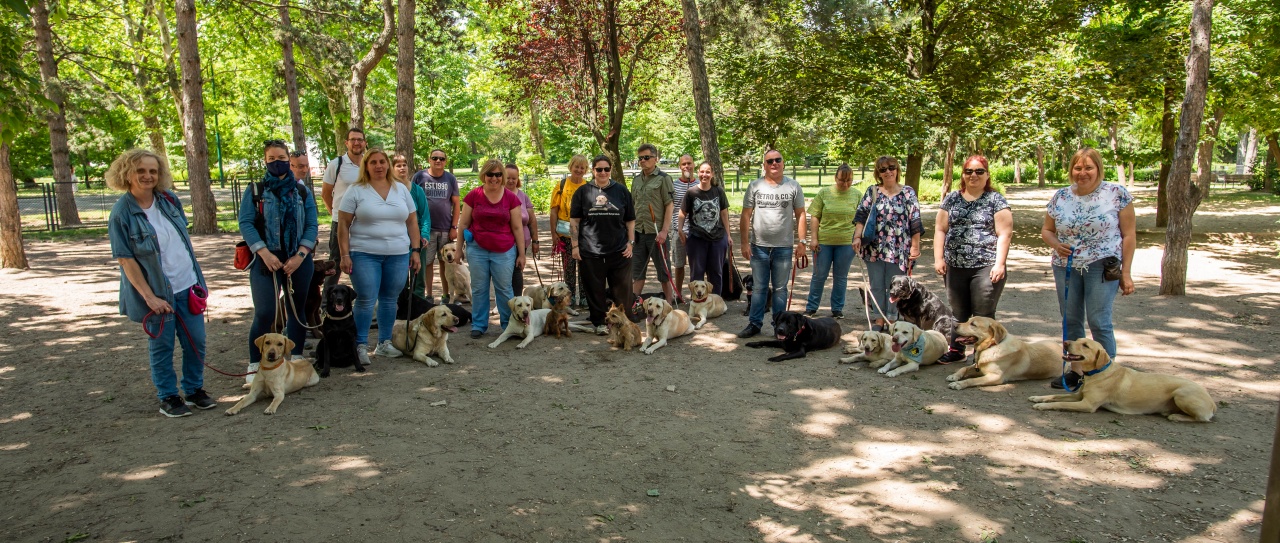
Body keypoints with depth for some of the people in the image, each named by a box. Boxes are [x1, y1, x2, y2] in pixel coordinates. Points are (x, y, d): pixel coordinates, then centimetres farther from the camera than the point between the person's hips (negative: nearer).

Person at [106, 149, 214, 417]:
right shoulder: (122, 213, -12)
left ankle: (195, 390, 26)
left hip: (188, 285, 5)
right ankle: (168, 398, 23)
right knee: (162, 346, 8)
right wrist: (149, 297, -16)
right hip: (157, 292, -5)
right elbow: (125, 260, -13)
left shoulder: (169, 199, 2)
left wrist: (198, 278, 11)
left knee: (196, 342, 10)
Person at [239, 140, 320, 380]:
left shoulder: (302, 192, 8)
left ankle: (296, 360, 22)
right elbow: (245, 223, -3)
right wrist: (265, 253, -15)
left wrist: (300, 255, -10)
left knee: (297, 310, 9)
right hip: (267, 259, -2)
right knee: (265, 313, -10)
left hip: (299, 260, 2)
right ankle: (255, 365, 4)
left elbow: (312, 225, 3)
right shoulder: (255, 190, 4)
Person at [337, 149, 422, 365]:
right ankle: (361, 346, 8)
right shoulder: (356, 191, 0)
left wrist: (415, 250, 5)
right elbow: (343, 224, -2)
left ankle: (384, 343, 21)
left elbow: (412, 221, 11)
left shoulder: (401, 189, 10)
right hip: (365, 255, -3)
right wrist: (345, 254, -8)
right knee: (366, 300, -4)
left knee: (390, 300, 9)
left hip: (398, 255, 3)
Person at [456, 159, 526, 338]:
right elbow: (463, 224, 6)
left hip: (504, 251, 0)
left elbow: (517, 227, 3)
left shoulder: (511, 198, 0)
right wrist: (458, 249, 7)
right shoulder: (473, 195, 0)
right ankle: (478, 325, 20)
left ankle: (509, 325, 16)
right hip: (477, 249, 1)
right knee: (479, 289, 8)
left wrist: (522, 254, 3)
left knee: (504, 289, 4)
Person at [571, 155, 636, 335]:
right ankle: (599, 322, 18)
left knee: (622, 289, 4)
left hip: (619, 251, 1)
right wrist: (575, 245, -2)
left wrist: (630, 242, 2)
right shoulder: (583, 192, 5)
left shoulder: (621, 191, 8)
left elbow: (630, 220, 11)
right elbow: (574, 220, 5)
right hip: (591, 251, -1)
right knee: (595, 289, 5)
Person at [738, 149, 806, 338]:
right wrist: (745, 243, -4)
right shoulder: (755, 186, 2)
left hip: (784, 247, 0)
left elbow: (800, 215, 4)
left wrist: (802, 241, -3)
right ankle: (754, 324, 16)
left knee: (780, 288, 8)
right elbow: (746, 215, 2)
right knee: (759, 288, 8)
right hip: (759, 246, 0)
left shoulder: (793, 186, 2)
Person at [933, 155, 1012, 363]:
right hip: (955, 266, 3)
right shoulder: (951, 199, 12)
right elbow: (940, 229, 9)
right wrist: (938, 258, 0)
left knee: (983, 315, -3)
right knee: (958, 312, 12)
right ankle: (956, 350, 25)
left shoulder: (996, 200, 3)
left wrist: (999, 264, -11)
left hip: (986, 267, -3)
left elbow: (1004, 234, -3)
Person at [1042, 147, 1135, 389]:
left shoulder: (1117, 194, -3)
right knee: (1070, 321, 9)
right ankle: (1076, 370, 22)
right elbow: (1046, 230, 14)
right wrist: (1056, 244, -9)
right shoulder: (1060, 197, 7)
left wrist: (1126, 272, -7)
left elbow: (1129, 235, -3)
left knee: (1099, 322, -6)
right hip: (1065, 267, 4)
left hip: (1102, 267, -4)